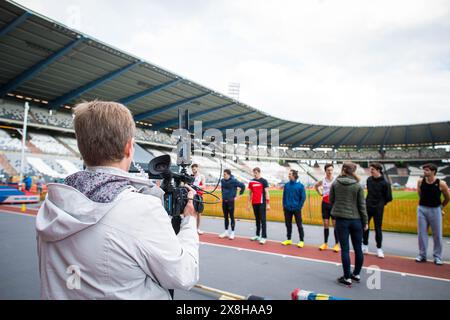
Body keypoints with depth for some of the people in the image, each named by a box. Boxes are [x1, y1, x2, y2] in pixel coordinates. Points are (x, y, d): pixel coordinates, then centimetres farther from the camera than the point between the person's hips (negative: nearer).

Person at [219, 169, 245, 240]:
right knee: (225, 217, 13)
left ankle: (232, 232, 12)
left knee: (231, 217, 2)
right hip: (224, 201, 6)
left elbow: (243, 186, -11)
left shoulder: (234, 181, -14)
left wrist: (239, 195, -7)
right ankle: (226, 232, 23)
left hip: (231, 201, -5)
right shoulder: (222, 181, 3)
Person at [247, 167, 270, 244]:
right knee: (257, 220, 13)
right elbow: (250, 193, 14)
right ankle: (257, 235, 22)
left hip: (262, 203, -5)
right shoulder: (251, 182, 9)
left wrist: (268, 204, -11)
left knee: (262, 220, -4)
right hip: (254, 203, 5)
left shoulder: (264, 181, -3)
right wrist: (249, 204, 12)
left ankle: (264, 237, -1)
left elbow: (266, 193, -6)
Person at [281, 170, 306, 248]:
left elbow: (303, 197, -5)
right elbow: (284, 196, 9)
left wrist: (299, 207, -8)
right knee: (288, 224, 13)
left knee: (299, 225, 4)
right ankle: (288, 239, 26)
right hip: (287, 209, 4)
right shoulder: (286, 185, 4)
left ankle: (302, 241, 14)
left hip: (296, 209, -4)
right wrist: (284, 206, 4)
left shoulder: (300, 185, -7)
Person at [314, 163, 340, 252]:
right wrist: (320, 193, 9)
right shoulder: (322, 181, 3)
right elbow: (316, 185, 21)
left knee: (335, 224, 1)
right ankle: (325, 243, 18)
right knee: (326, 224, 9)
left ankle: (337, 244, 11)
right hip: (325, 204, 3)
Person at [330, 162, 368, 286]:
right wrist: (365, 221, 6)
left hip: (341, 219, 0)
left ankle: (347, 278, 10)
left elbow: (331, 200, 7)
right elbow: (362, 205, -2)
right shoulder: (358, 185, -5)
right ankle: (356, 274, 28)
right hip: (356, 220, 1)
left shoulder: (335, 184, -2)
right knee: (358, 248, 15)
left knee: (345, 249, 4)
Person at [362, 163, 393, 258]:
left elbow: (389, 198, -7)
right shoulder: (369, 179, 1)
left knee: (378, 228, 4)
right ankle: (365, 246, 22)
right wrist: (369, 201, 9)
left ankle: (379, 248, 18)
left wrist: (381, 204, 2)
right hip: (367, 207, 4)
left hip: (378, 208, -4)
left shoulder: (385, 183, -13)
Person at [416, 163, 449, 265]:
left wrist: (441, 208, 13)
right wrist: (425, 203, 13)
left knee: (437, 234, 6)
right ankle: (422, 255, 16)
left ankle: (437, 257, 18)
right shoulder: (420, 182, -4)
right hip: (422, 209, 2)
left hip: (435, 210, -2)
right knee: (421, 233, 5)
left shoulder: (441, 184, -11)